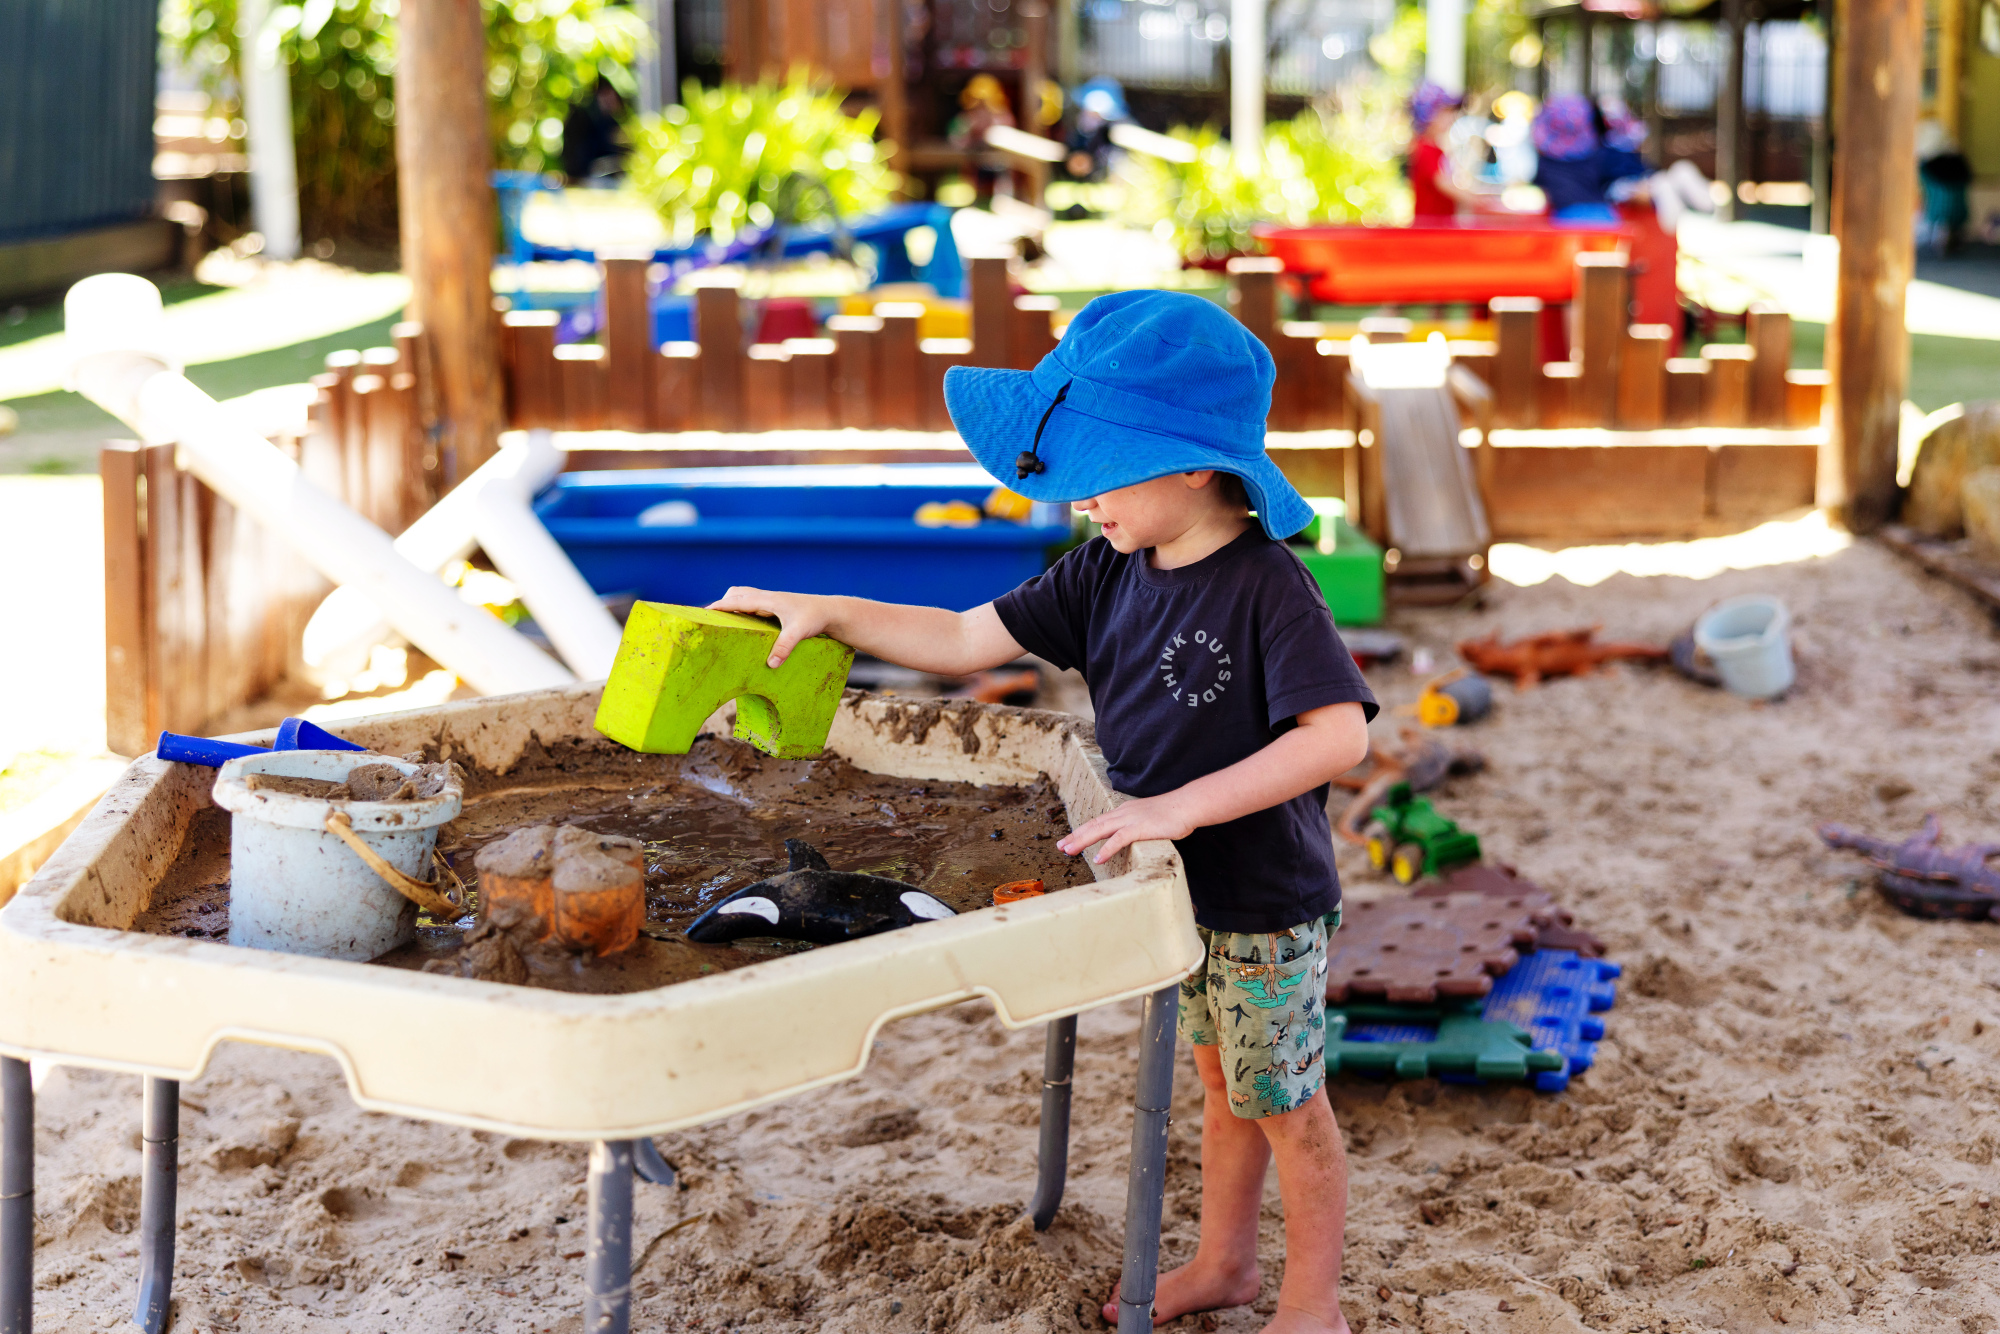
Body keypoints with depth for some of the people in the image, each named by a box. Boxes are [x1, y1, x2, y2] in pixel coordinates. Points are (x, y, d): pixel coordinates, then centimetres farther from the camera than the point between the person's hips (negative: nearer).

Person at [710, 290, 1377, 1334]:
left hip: (1267, 903, -7)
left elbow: (1339, 734, -35)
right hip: (1178, 891, 7)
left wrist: (1182, 805, -39)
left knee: (1285, 1105, 9)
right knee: (1222, 1084, 23)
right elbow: (969, 641, 2)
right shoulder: (1107, 574, -3)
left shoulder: (1266, 586, -26)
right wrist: (824, 612, -6)